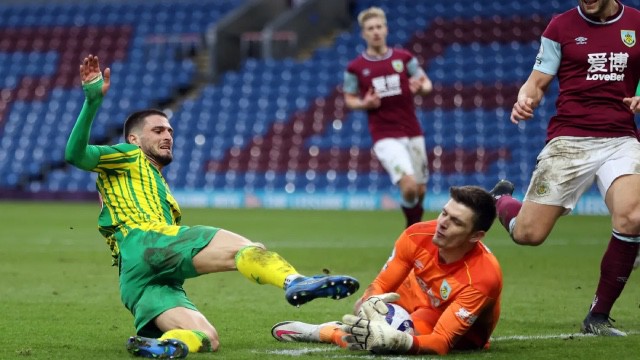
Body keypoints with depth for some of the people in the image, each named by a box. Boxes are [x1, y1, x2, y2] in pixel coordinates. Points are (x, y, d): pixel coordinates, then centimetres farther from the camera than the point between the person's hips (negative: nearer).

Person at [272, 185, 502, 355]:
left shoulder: (483, 277, -40)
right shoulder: (418, 236, -26)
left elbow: (441, 342, -41)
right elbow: (380, 285, -14)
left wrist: (398, 341, -60)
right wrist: (370, 303, -39)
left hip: (464, 335, -6)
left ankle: (325, 333, -2)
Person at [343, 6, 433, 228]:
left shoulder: (404, 58, 4)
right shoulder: (355, 67, -1)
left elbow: (427, 84, 9)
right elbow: (349, 99, 9)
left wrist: (420, 86, -15)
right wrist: (365, 103, -13)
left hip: (413, 133, 3)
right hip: (385, 137, -3)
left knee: (420, 191, 9)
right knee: (409, 187, -22)